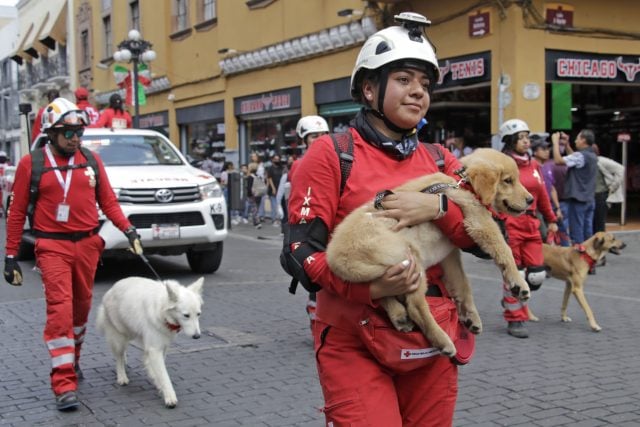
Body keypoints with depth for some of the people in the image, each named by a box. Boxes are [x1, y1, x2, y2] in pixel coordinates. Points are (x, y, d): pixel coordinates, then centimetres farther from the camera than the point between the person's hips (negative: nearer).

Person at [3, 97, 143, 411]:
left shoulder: (91, 160, 7)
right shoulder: (31, 163, -1)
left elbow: (108, 201, 9)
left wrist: (127, 228, -5)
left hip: (88, 244, 4)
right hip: (53, 247, -4)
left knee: (81, 306, 14)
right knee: (60, 309, -12)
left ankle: (72, 359, 37)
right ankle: (64, 384, -12)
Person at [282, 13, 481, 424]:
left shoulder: (441, 161, 10)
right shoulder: (331, 154, -5)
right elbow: (300, 250, -11)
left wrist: (437, 207, -17)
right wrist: (370, 288, -25)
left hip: (431, 339, 5)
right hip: (353, 340, -5)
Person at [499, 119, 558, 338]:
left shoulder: (534, 165, 13)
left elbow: (542, 195, 19)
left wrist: (551, 220, 21)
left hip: (531, 224, 6)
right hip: (510, 224, -6)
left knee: (536, 275, 3)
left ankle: (512, 298, 32)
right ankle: (515, 320, 16)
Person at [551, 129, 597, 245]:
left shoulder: (581, 156, -16)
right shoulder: (592, 156, 12)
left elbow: (558, 160, -21)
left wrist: (556, 142, -10)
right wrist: (566, 144, 23)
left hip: (578, 199, -9)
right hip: (589, 200, 9)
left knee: (576, 232, -4)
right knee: (587, 232, 10)